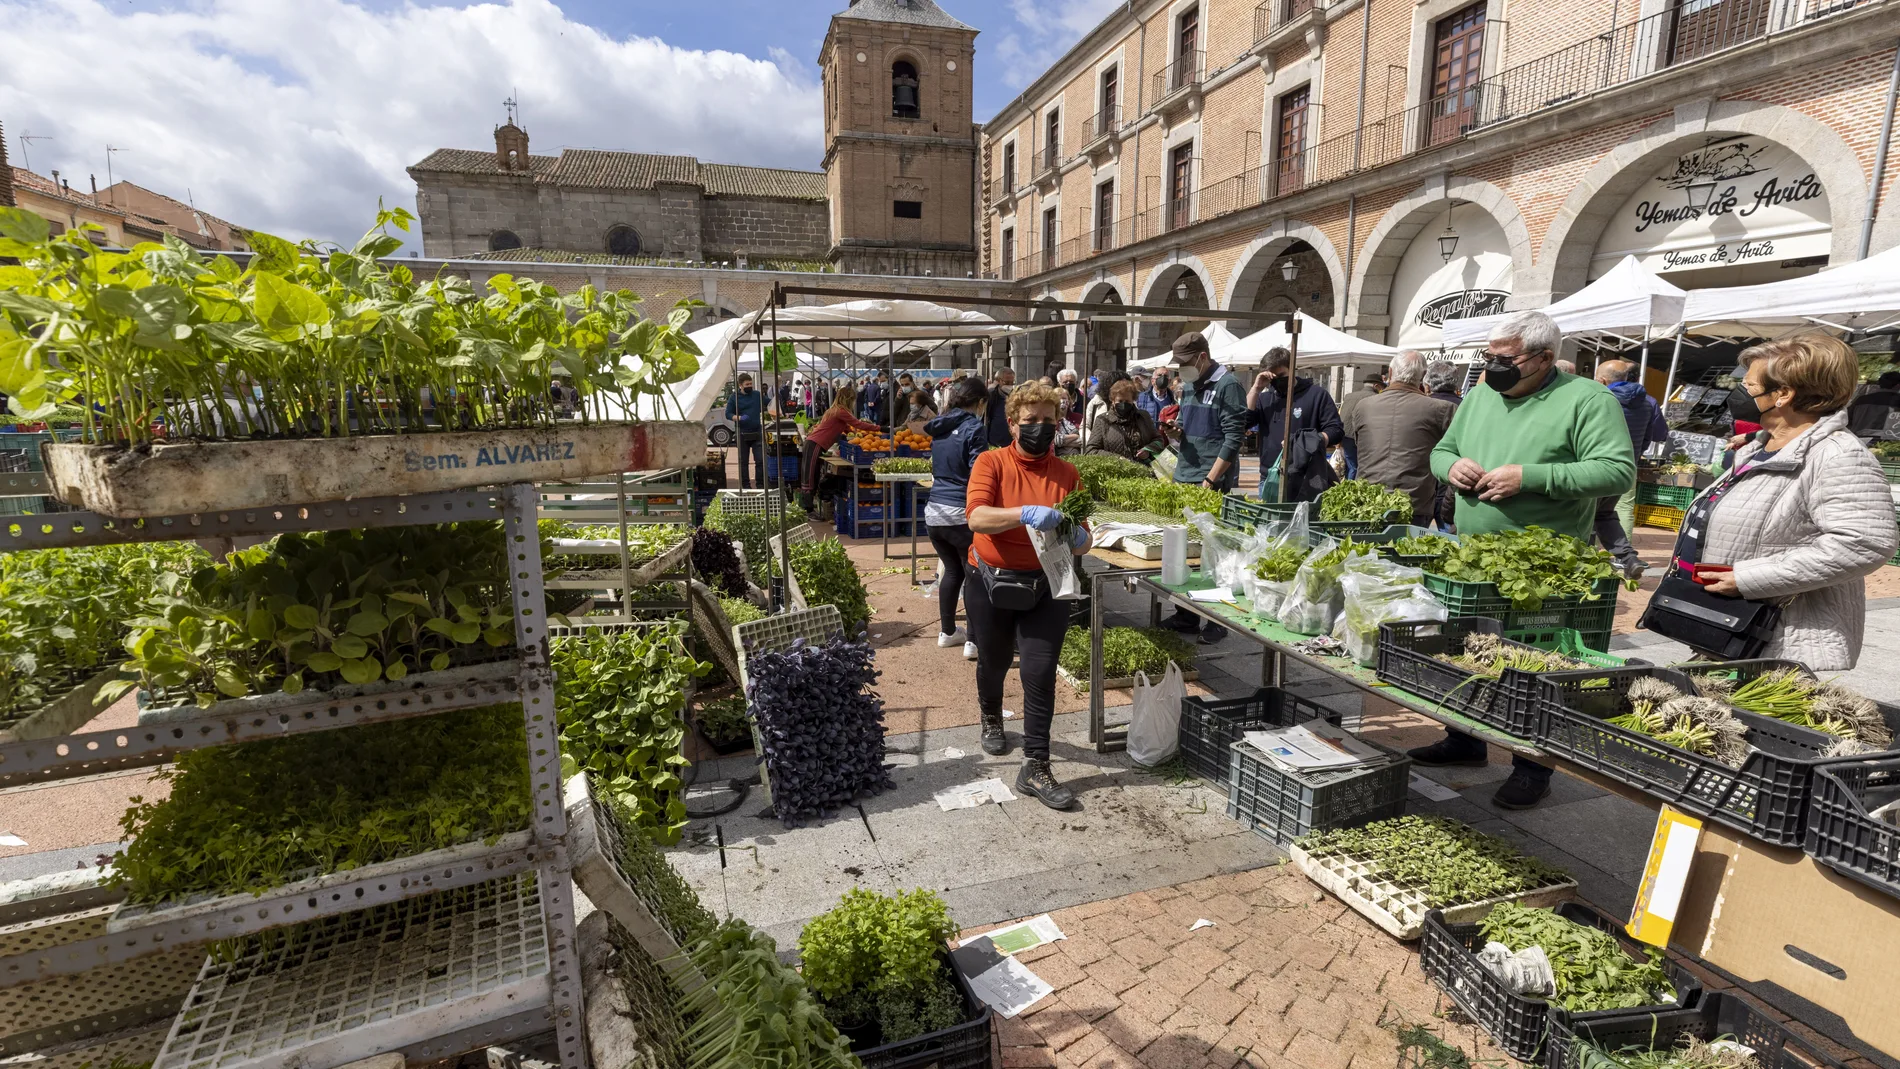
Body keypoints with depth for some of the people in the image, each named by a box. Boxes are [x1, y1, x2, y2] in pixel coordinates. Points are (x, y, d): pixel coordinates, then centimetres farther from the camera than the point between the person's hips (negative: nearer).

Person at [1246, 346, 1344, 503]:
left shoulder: (1316, 393, 3)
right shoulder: (1264, 398, 13)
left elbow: (1336, 430, 0)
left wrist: (1309, 442, -17)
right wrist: (1256, 389, -5)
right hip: (1270, 479, 3)